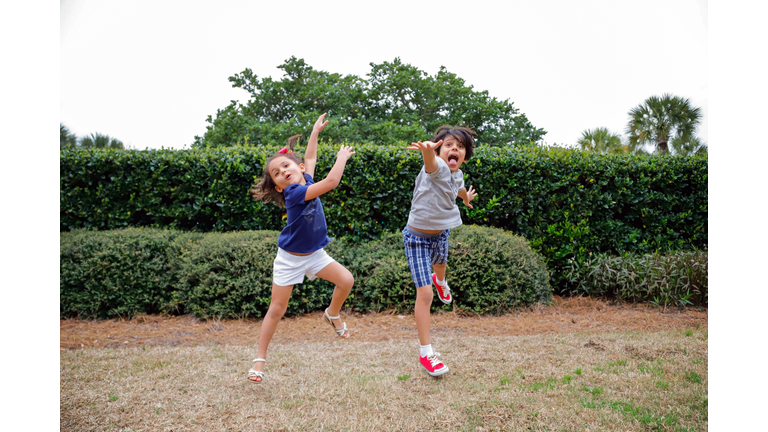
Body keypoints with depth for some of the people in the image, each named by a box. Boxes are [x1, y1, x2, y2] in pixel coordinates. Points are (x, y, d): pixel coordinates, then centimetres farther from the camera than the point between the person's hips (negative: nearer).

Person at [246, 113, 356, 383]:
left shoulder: (306, 181, -5)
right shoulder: (293, 193, -27)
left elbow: (310, 158, 16)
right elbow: (331, 182, -36)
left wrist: (315, 131, 21)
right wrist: (342, 156, -23)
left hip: (314, 254, 7)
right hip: (290, 258, -6)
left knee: (346, 280, -9)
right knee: (277, 308, -1)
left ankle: (333, 315, 20)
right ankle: (260, 359, 14)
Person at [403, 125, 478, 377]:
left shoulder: (457, 175, -3)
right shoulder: (438, 168, -27)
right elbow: (431, 162, -54)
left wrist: (467, 198, 45)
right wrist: (427, 149, -78)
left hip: (441, 233, 8)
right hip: (418, 237, -7)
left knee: (440, 262, 37)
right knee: (424, 293, -10)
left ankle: (440, 281, 76)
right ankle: (425, 353, 1)